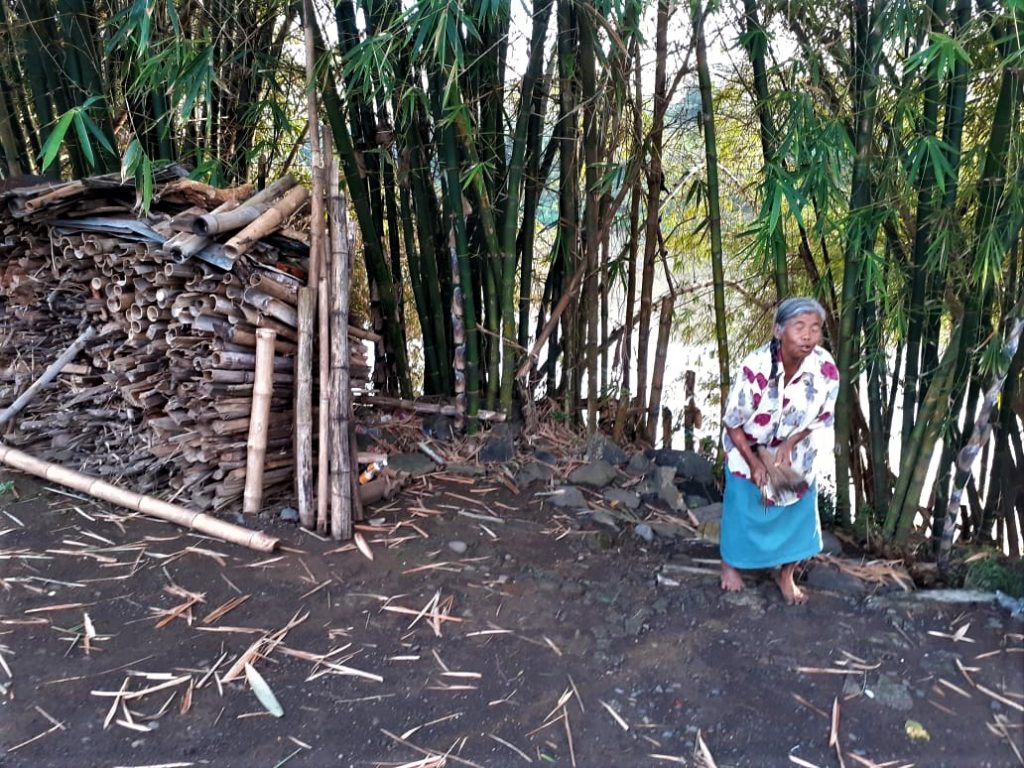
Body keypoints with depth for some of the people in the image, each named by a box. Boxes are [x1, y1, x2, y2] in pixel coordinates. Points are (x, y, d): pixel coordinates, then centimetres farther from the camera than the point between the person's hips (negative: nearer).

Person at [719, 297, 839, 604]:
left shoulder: (826, 369, -25)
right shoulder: (755, 368, -34)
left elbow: (821, 417, -7)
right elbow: (733, 422, -21)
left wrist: (789, 444, -18)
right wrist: (754, 462, -19)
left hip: (795, 453, 3)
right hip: (747, 450, -3)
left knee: (799, 512, 13)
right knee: (741, 510, 14)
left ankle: (786, 575, 37)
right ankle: (730, 564, 42)